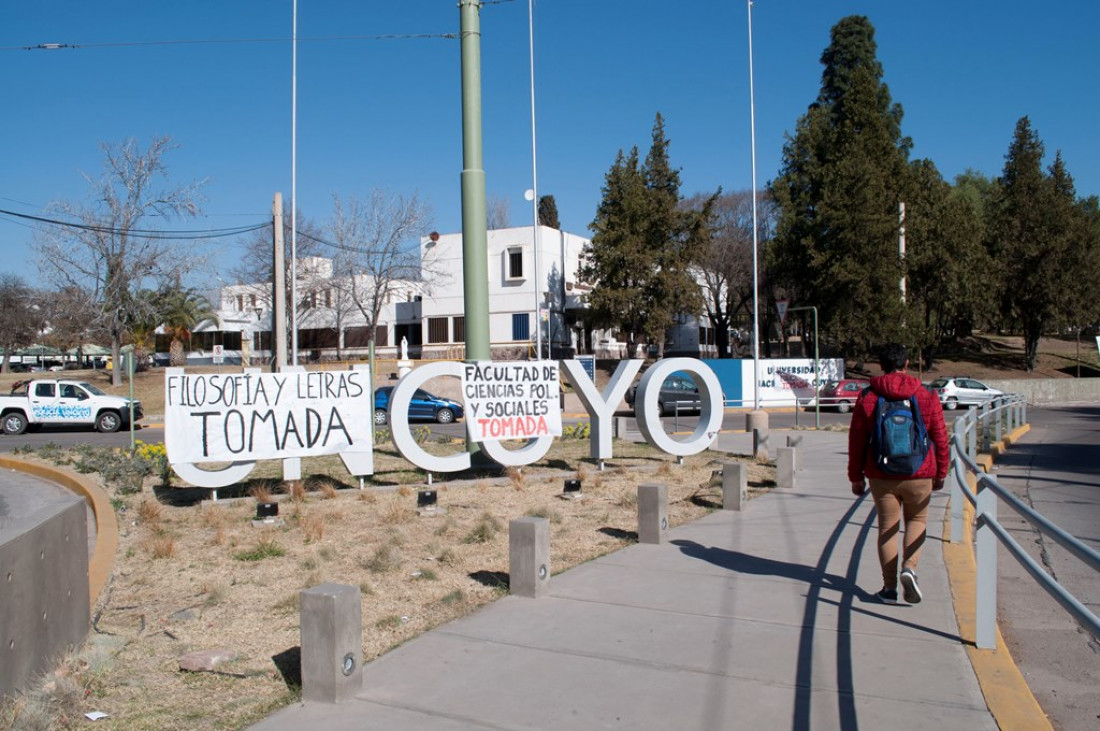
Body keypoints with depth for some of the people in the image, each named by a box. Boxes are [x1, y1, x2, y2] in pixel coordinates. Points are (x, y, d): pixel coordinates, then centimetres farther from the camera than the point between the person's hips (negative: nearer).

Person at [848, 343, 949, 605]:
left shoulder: (867, 398, -2)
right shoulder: (927, 397, -2)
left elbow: (856, 441, 0)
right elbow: (940, 438, 3)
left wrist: (856, 476, 9)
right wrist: (941, 473, 15)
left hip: (881, 476, 0)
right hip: (919, 475, 0)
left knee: (887, 527, 9)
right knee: (917, 520, 18)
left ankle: (889, 588, 10)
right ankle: (909, 568, -4)